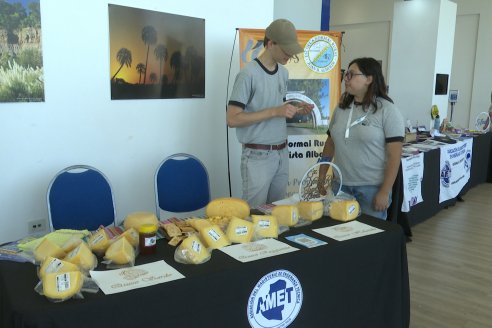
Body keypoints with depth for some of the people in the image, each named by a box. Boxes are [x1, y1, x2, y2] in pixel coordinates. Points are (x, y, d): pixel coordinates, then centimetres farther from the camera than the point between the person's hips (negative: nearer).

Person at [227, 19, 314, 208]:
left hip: (282, 153, 7)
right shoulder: (248, 74, -15)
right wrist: (274, 111, -22)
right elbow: (232, 119, -18)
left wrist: (295, 110, -1)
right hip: (258, 156, -7)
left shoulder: (283, 73, 9)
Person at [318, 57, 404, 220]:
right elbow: (330, 144, 13)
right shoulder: (341, 108, 7)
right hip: (341, 185, 4)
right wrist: (321, 178, 10)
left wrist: (385, 192, -14)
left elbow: (394, 155, -11)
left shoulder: (387, 110, -8)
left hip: (372, 188, -4)